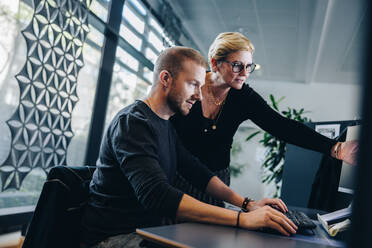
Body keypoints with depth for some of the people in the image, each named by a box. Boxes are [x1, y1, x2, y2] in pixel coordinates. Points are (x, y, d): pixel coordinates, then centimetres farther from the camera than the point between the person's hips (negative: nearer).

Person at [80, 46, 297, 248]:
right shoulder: (132, 122, -19)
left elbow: (197, 172, 11)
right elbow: (157, 195, -31)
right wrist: (242, 219, -33)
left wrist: (246, 203, -2)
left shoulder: (166, 125, 12)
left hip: (149, 228, 8)